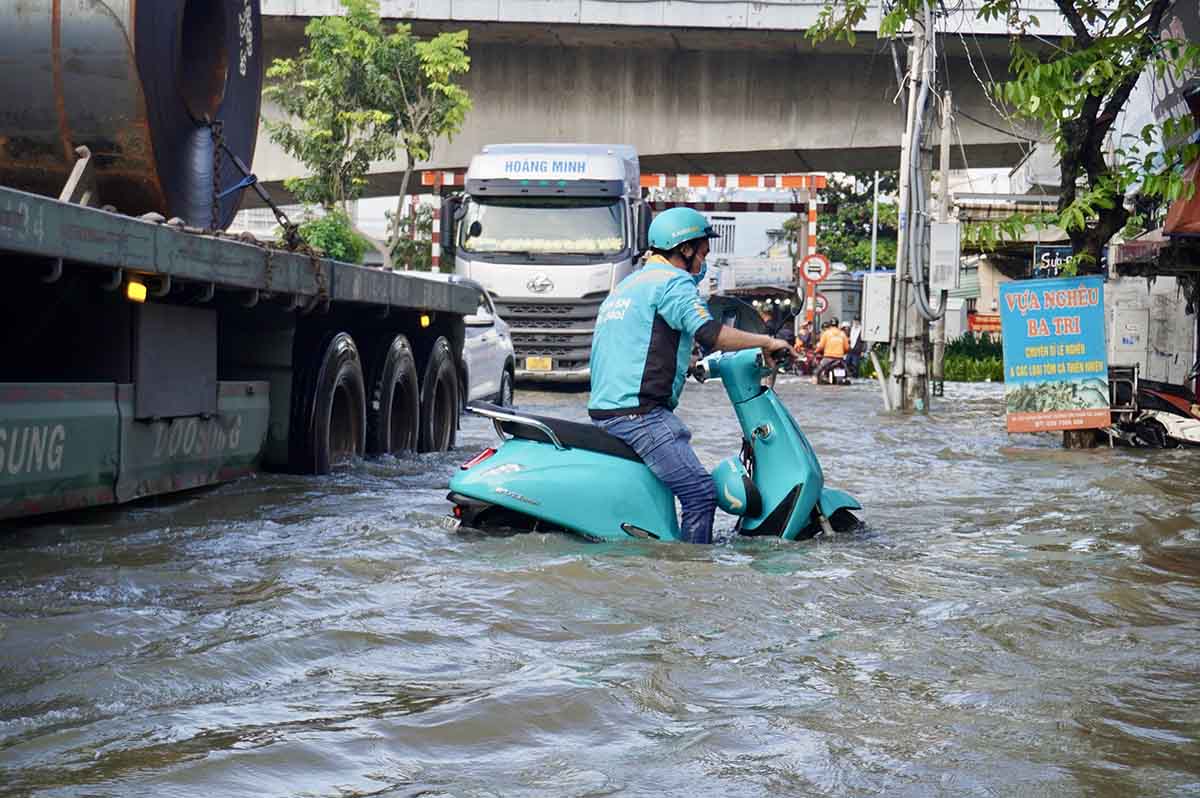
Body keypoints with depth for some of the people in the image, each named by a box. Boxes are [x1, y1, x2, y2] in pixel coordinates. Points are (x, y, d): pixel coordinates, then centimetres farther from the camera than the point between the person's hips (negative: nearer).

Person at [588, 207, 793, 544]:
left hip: (604, 412, 10)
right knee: (701, 494, -14)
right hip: (639, 413, -10)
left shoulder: (628, 284, 25)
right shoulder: (673, 282, -5)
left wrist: (687, 365, 40)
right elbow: (710, 333, -19)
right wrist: (766, 342, -10)